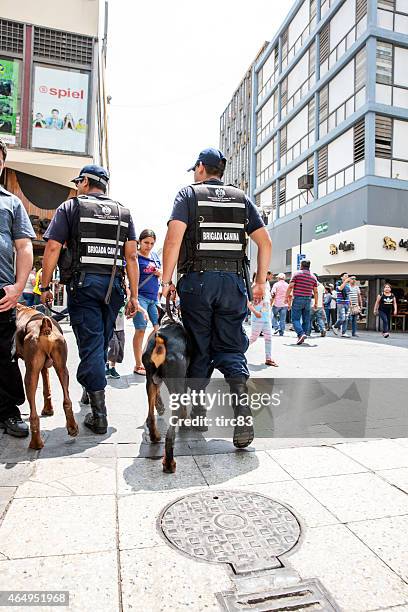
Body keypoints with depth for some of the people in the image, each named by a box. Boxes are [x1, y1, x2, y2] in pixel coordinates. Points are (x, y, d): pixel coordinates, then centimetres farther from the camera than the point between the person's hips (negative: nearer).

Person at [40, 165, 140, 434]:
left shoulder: (71, 207, 6)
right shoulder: (123, 212, 14)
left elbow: (53, 248, -3)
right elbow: (132, 256, 7)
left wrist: (45, 286, 3)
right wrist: (134, 296, 7)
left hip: (82, 282, -3)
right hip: (113, 285, 4)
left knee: (90, 345, -3)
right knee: (103, 343, 17)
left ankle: (99, 415, -3)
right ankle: (93, 390, 34)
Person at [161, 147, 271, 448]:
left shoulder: (189, 193, 6)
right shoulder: (241, 198, 15)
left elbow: (173, 238, -10)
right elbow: (265, 243, 8)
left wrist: (166, 280, -4)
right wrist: (261, 281, 14)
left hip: (197, 279, -2)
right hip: (233, 280, 2)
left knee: (199, 349, 9)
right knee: (231, 349, 6)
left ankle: (196, 412, 18)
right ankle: (243, 409, -14)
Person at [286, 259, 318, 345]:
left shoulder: (297, 274, -2)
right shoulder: (313, 277, 10)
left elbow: (290, 286, -8)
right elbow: (315, 291, 9)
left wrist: (286, 297, 0)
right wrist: (316, 303, 14)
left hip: (297, 299, -4)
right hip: (308, 300, 4)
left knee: (295, 319, -3)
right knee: (306, 320, 9)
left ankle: (301, 334, -22)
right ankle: (303, 336, 10)